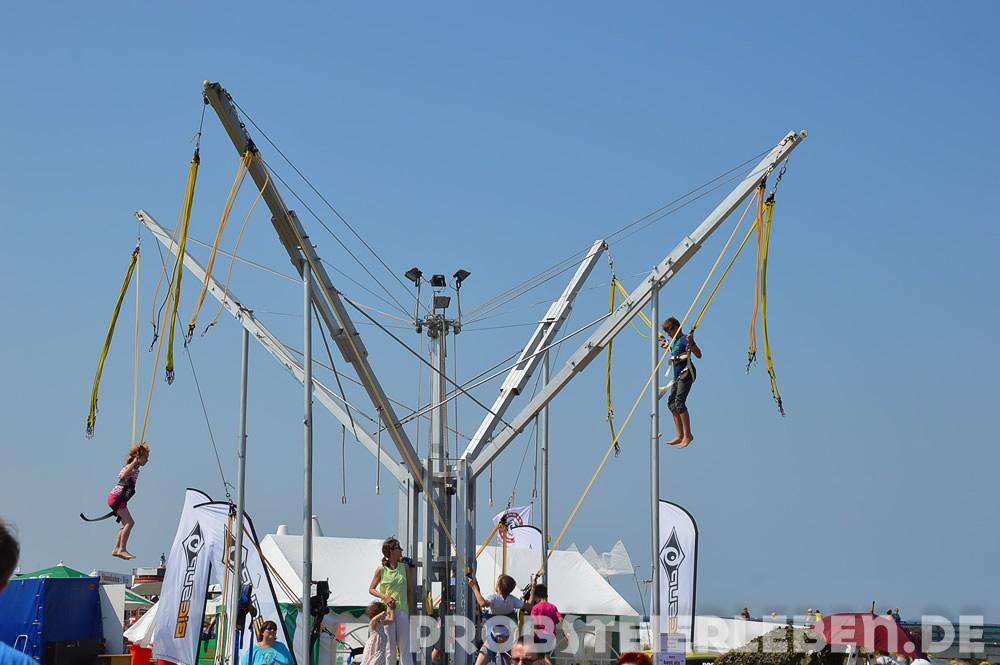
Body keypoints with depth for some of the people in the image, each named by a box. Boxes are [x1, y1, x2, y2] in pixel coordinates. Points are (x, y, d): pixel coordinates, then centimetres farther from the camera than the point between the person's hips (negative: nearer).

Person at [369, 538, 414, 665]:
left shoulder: (405, 568, 6)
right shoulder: (381, 570, -1)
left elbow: (410, 590, 10)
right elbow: (371, 589, 6)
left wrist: (411, 611, 5)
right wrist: (385, 597, -11)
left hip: (402, 610, 2)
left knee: (405, 646, 0)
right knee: (389, 646, 1)